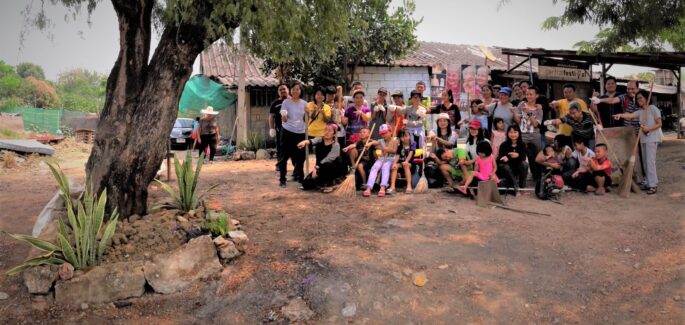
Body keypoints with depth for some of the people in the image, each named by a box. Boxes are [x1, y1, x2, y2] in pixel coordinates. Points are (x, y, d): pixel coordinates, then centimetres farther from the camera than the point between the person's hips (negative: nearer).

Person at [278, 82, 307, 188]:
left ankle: (298, 176, 29)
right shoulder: (286, 102, -4)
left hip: (300, 133, 4)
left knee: (300, 156, 11)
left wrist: (307, 114, -8)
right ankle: (282, 179, 6)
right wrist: (284, 116, -27)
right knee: (285, 156, 0)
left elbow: (306, 119, 13)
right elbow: (284, 119, -5)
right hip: (287, 132, -3)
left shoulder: (304, 103, 6)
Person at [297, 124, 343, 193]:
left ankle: (329, 185, -13)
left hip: (333, 169, -4)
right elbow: (313, 141, -30)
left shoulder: (336, 145, -17)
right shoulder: (320, 140, -5)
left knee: (326, 165, -38)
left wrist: (316, 168, -41)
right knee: (307, 184, -10)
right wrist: (305, 142, -53)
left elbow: (328, 159, -30)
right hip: (320, 169, 4)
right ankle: (324, 181, 18)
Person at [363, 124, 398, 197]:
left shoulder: (394, 141, 5)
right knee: (374, 167, -28)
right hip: (381, 159, 3)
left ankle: (383, 188, -52)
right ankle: (368, 188, -43)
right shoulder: (381, 141, 12)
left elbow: (394, 150, -11)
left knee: (385, 167, -36)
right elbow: (375, 142, -11)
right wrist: (370, 143, -35)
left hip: (390, 159, -3)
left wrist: (384, 148, -21)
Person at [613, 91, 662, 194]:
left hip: (652, 138, -7)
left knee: (650, 161, -13)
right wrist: (620, 115, -29)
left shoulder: (653, 109, -4)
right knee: (645, 161, 9)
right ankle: (649, 183, 15)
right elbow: (630, 115, -9)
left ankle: (653, 185, -14)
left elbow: (659, 124, -6)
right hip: (643, 139, 7)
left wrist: (648, 129, -20)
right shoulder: (640, 112, 11)